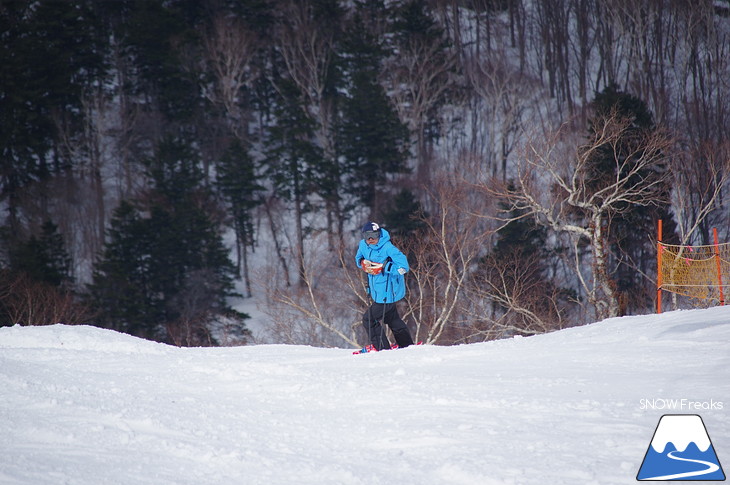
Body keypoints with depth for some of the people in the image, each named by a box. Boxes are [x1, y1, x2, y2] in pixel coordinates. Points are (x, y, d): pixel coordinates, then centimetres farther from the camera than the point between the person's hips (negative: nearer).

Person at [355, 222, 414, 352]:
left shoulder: (387, 248, -24)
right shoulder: (363, 245, -1)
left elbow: (403, 267, -26)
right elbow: (358, 258, 20)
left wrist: (383, 267, -29)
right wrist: (362, 263, -4)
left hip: (387, 293, -9)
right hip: (377, 291, 9)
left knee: (369, 319, -4)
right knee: (392, 319, 23)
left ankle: (381, 347, 10)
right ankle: (406, 344, 39)